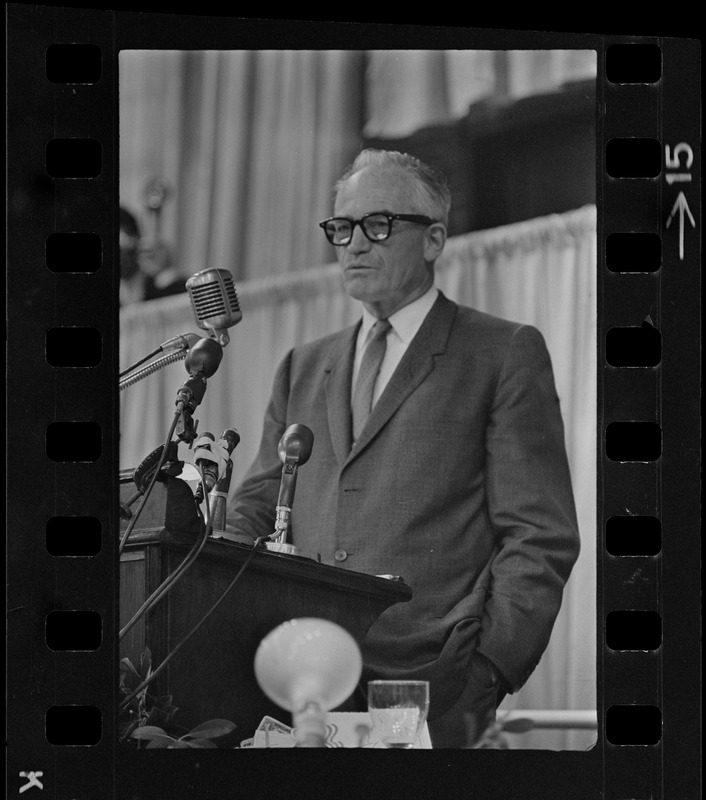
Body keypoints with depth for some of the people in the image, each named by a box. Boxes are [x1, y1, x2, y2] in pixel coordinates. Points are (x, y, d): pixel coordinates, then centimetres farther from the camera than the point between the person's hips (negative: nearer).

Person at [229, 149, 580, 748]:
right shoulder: (303, 367, 25)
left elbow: (540, 536, 2)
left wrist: (488, 670, -9)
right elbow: (257, 508, 23)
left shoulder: (506, 354, 9)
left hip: (425, 682, -5)